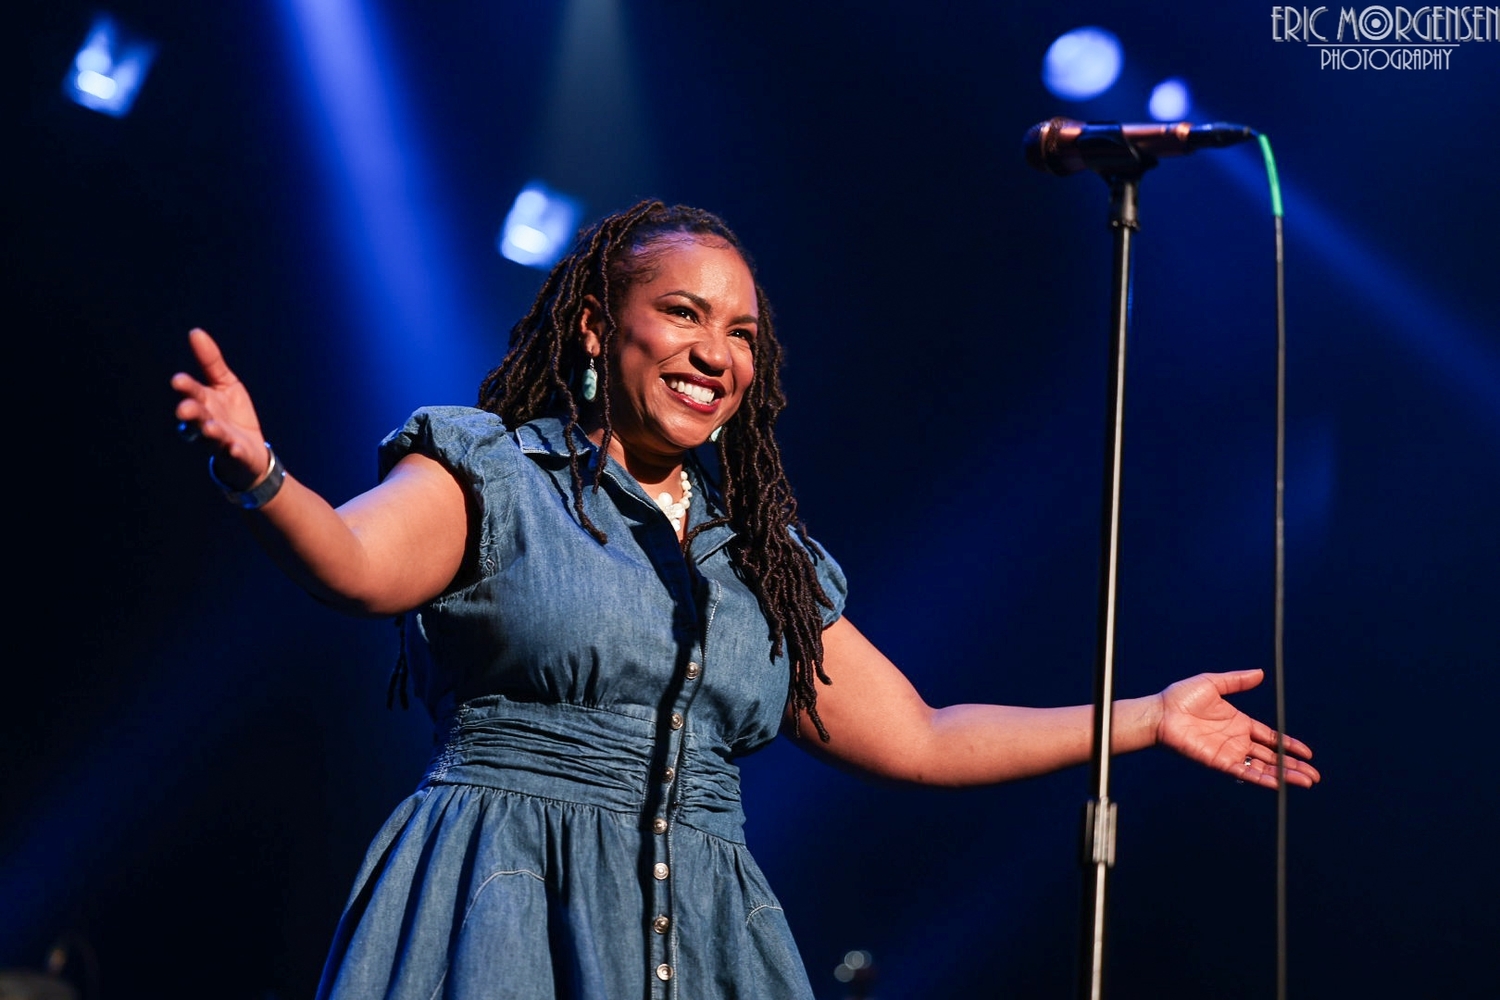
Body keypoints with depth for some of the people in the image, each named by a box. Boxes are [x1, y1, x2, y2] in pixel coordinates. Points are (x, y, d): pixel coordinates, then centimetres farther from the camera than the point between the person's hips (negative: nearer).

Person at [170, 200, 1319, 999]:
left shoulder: (766, 558, 19)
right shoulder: (490, 474, 3)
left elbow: (919, 738, 23)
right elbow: (358, 563, -18)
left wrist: (1148, 718, 23)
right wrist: (258, 477, -40)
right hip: (511, 905, -4)